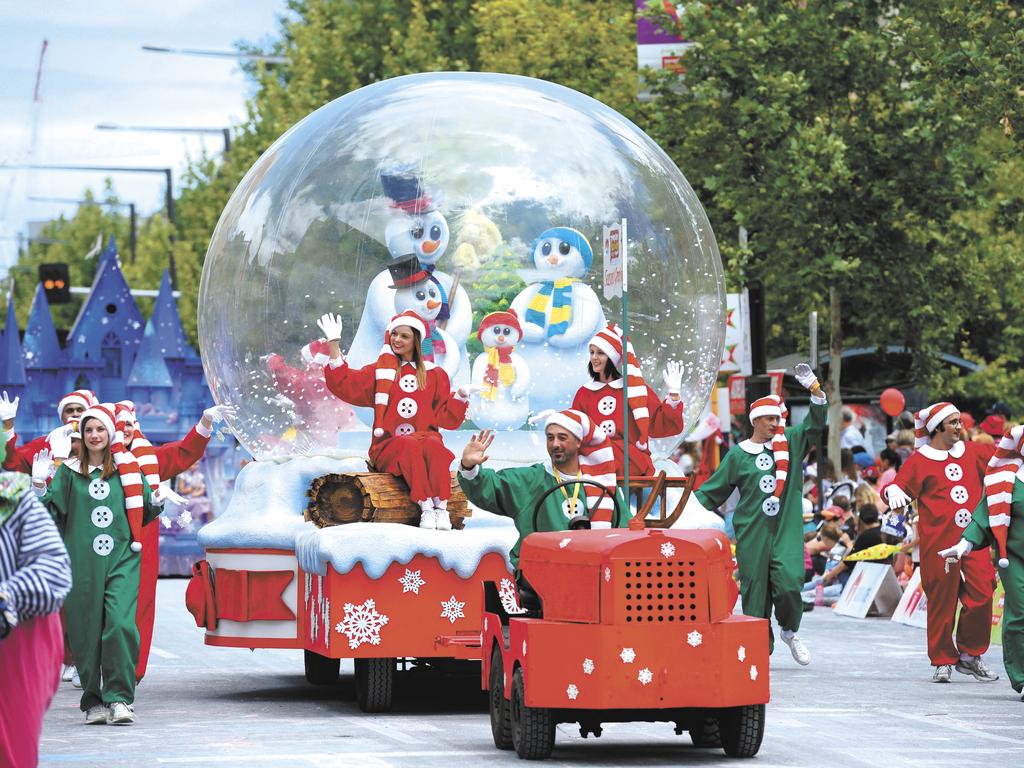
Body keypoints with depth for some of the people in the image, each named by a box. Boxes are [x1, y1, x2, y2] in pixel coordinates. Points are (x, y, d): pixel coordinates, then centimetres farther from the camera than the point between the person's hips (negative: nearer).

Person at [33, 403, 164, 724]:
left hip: (121, 559, -1)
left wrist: (157, 503, -2)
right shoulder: (70, 472, 9)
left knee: (120, 623, -17)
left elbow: (143, 513, 18)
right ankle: (94, 701, 10)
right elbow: (51, 511, 4)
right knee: (86, 629, 0)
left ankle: (120, 698, -12)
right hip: (82, 562, 1)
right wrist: (40, 484, -10)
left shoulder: (128, 469, 10)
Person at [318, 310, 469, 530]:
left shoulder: (434, 374, 19)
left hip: (426, 437, 1)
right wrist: (334, 344, -1)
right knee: (410, 447, -37)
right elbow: (344, 384, 3)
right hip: (390, 445, -1)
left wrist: (461, 397, -4)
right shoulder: (379, 371, 18)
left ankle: (441, 507, -44)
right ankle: (425, 507, -45)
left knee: (434, 446, -36)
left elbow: (446, 418, 15)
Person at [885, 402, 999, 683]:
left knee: (982, 596, -4)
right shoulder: (920, 460, 0)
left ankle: (970, 655, 13)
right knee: (942, 600, -1)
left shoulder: (972, 452, 14)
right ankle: (943, 661, 10)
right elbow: (898, 484, -7)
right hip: (938, 542, -4)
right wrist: (894, 492, -28)